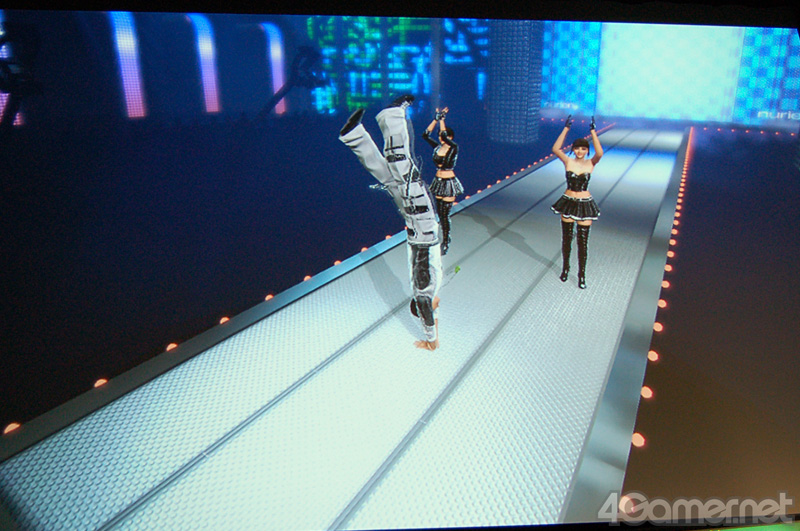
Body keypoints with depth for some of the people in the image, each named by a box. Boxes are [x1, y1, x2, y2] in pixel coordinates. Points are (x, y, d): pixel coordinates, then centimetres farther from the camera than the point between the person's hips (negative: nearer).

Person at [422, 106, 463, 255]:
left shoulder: (454, 148, -11)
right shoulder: (437, 147, 4)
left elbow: (444, 135, -28)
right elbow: (425, 135, -5)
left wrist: (442, 118, -17)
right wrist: (436, 119, -7)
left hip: (449, 183, -6)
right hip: (438, 182, 6)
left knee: (445, 214, -4)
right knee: (439, 212, 12)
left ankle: (446, 242, 9)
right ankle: (445, 238, 28)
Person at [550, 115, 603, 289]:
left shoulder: (591, 163, -4)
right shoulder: (568, 162, -4)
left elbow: (600, 153, -25)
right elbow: (555, 149, -19)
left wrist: (593, 131, -25)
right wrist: (566, 129, -21)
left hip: (584, 205, 0)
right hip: (568, 203, 1)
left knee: (583, 242, 2)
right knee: (566, 239, 12)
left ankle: (582, 275, 15)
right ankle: (565, 268, 33)